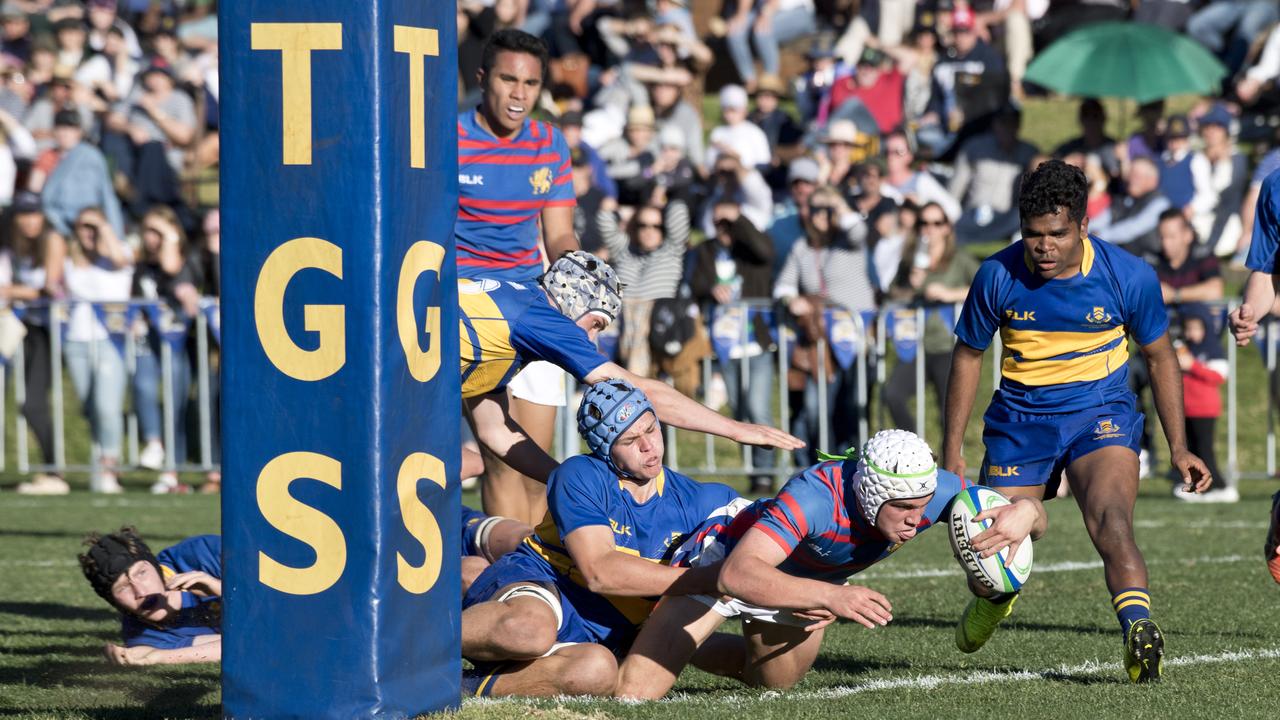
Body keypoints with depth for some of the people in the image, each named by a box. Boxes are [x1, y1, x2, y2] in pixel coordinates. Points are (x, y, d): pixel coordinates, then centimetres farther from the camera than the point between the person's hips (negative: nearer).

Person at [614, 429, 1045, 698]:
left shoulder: (934, 490, -29)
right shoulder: (817, 496, -45)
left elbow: (1033, 517, -17)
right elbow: (737, 575, -56)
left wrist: (1025, 513, -44)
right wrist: (830, 596, -68)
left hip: (800, 580, 6)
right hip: (727, 554, -6)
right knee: (632, 694, -11)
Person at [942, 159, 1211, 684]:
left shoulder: (1129, 276, -12)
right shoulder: (998, 276, -11)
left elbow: (1159, 355, 4)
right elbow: (968, 355, 4)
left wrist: (1178, 448, 4)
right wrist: (951, 450, 4)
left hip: (1101, 412, -2)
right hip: (1020, 418, 2)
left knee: (1111, 523, -28)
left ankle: (1139, 630, -45)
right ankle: (994, 600, 40)